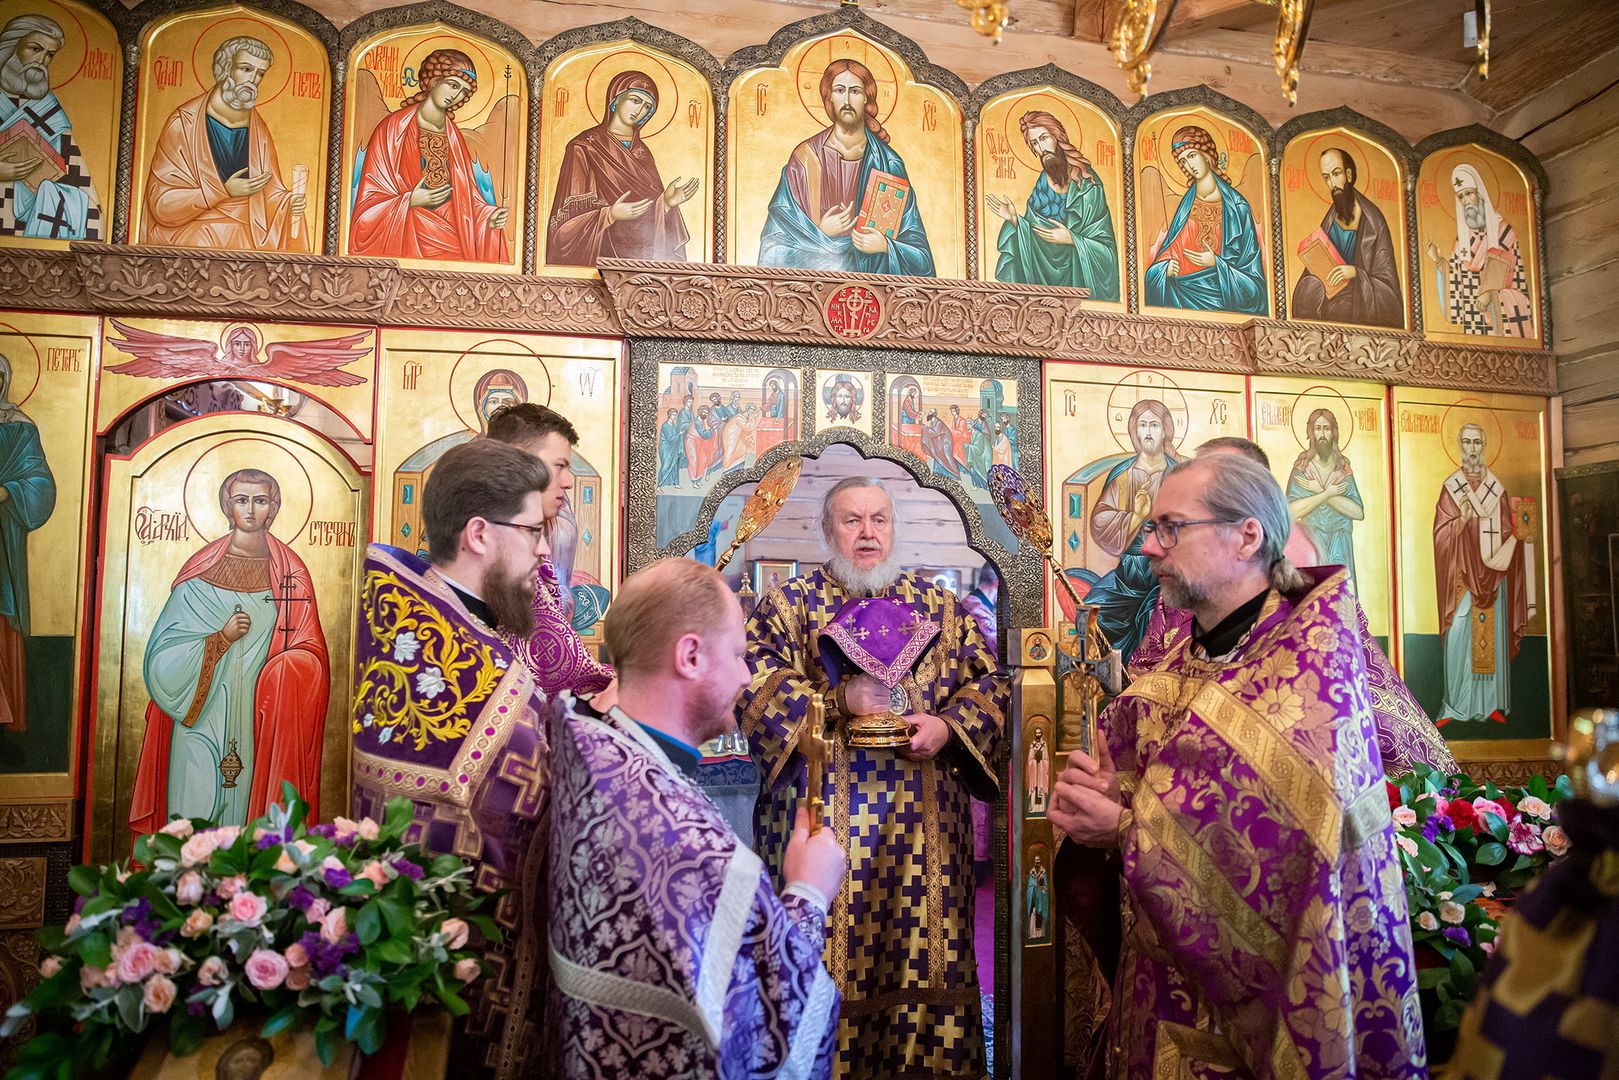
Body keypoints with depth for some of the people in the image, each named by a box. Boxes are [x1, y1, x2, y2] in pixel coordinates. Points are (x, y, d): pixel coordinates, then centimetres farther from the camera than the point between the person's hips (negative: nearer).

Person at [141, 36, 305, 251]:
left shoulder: (259, 133, 9)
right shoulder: (184, 122, -2)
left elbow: (269, 195, 10)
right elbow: (161, 200, -5)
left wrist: (288, 202, -13)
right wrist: (224, 191, -12)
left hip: (247, 246, 3)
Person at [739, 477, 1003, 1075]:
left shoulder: (939, 605, 12)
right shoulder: (788, 603, 5)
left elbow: (987, 681, 10)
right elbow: (751, 681, -7)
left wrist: (949, 726, -8)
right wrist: (836, 700, -15)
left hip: (924, 821, 2)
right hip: (823, 815, -2)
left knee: (923, 949, 8)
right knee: (826, 956, 2)